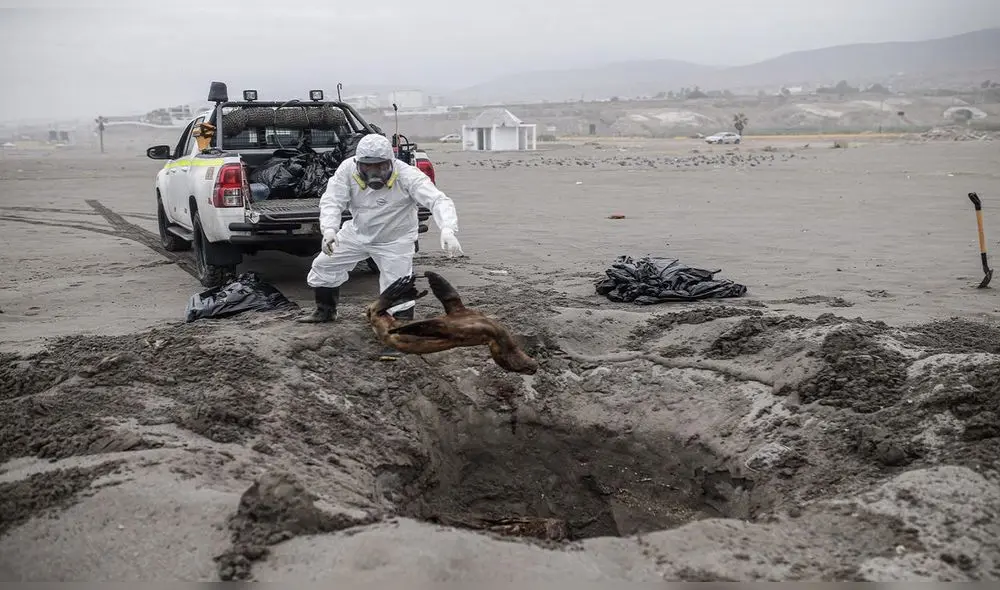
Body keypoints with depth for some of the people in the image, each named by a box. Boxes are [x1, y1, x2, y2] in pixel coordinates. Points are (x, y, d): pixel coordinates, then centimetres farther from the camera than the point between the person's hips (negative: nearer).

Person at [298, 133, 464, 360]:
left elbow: (439, 200, -39)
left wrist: (447, 230, -58)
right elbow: (332, 201, -25)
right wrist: (329, 230, -46)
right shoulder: (347, 170, -22)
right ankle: (326, 311, 39)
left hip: (395, 240, -4)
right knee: (323, 265, 14)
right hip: (357, 232, 4)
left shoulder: (407, 175, -31)